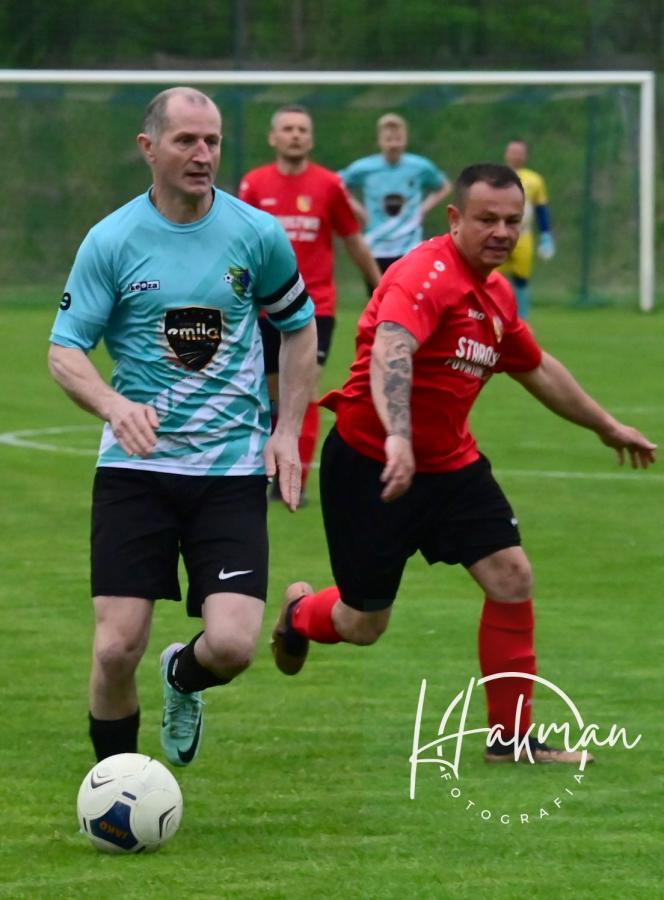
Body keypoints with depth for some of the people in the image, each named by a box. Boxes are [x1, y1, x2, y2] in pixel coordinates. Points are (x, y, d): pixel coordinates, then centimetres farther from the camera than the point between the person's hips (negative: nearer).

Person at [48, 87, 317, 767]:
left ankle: (182, 679, 26)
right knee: (117, 648, -10)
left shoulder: (257, 234, 0)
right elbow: (64, 351, -3)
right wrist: (116, 405, -23)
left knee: (231, 645, -13)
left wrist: (287, 430, 5)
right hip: (135, 466, -1)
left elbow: (299, 327, 15)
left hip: (234, 469, 1)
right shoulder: (111, 240, -4)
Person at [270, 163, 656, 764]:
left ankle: (512, 737, 5)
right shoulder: (428, 274, -22)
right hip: (372, 461, -8)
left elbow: (538, 369, 26)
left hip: (449, 461, 8)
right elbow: (390, 349, -41)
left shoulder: (496, 294, 7)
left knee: (512, 577, -6)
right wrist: (398, 437, -57)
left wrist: (607, 427, 35)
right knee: (364, 624, 2)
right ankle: (300, 615, 40)